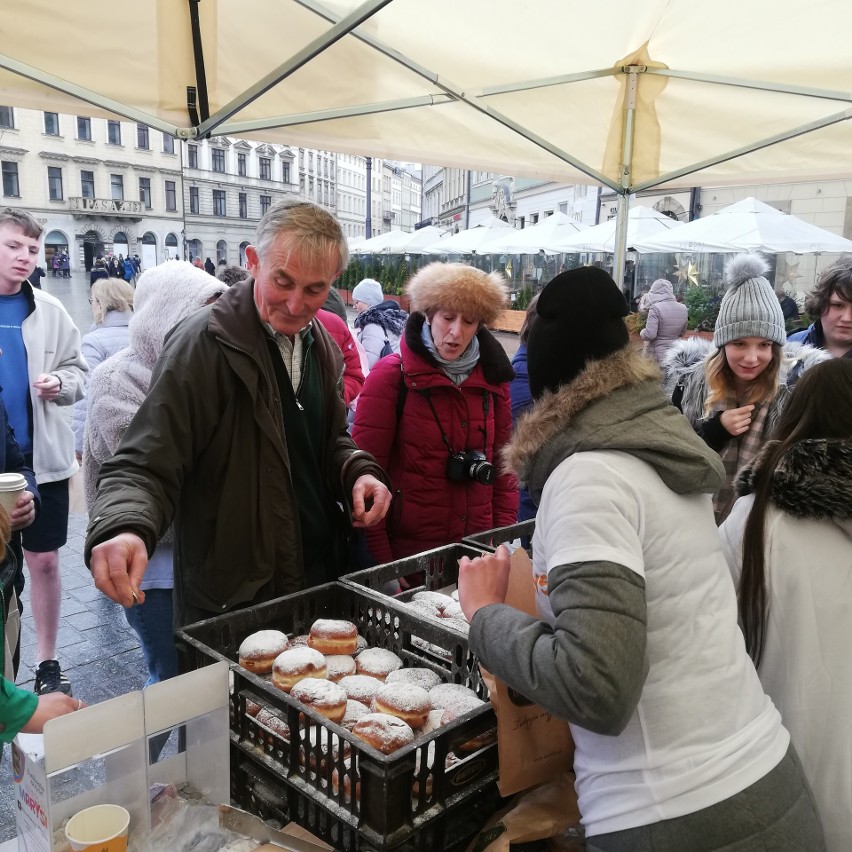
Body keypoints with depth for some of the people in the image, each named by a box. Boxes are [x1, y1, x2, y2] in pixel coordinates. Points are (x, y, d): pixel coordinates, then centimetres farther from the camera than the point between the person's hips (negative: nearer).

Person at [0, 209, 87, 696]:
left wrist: (61, 384, -14)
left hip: (41, 457, 0)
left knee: (44, 561, 8)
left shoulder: (49, 311, 1)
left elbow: (78, 371, 5)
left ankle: (48, 662, 23)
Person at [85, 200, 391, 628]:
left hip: (317, 576, 7)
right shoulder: (204, 343, -18)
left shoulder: (320, 344, 4)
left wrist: (358, 472, -4)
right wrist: (123, 527, -38)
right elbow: (144, 467, -19)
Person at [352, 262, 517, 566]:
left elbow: (502, 460, 10)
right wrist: (381, 561, -13)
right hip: (406, 550, -4)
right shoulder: (391, 375, -10)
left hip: (476, 548, 4)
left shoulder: (492, 377, 4)